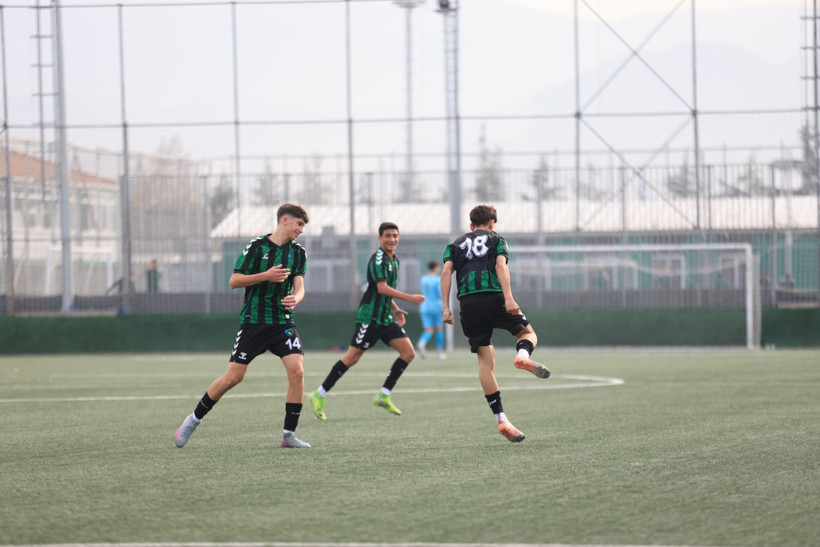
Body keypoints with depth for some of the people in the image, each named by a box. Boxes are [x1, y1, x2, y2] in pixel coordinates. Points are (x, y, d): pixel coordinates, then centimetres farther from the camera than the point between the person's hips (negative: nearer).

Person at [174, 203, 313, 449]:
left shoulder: (298, 253, 7)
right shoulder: (257, 246, -6)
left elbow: (299, 287, 1)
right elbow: (234, 281, -7)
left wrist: (295, 298, -23)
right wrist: (266, 275, -19)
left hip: (282, 322, 3)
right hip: (253, 320, -3)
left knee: (296, 371, -15)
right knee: (233, 376, -4)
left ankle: (289, 435, -5)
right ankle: (194, 419, 16)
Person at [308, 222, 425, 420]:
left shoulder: (394, 261, 16)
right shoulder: (378, 258, -13)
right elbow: (382, 288, -23)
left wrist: (396, 310, 18)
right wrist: (409, 298, -24)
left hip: (385, 318, 9)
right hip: (370, 317, -9)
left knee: (408, 352, -3)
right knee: (352, 357, -7)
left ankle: (383, 396, 2)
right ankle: (319, 396, 3)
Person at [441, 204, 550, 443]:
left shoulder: (456, 244, 23)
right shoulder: (496, 239, 15)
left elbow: (446, 272, 8)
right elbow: (500, 266, -3)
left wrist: (446, 307, 3)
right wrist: (508, 298, -14)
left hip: (468, 304, 3)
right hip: (493, 296, -3)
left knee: (485, 360, 4)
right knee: (527, 332, 18)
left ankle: (501, 419, -3)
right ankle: (523, 355, -21)